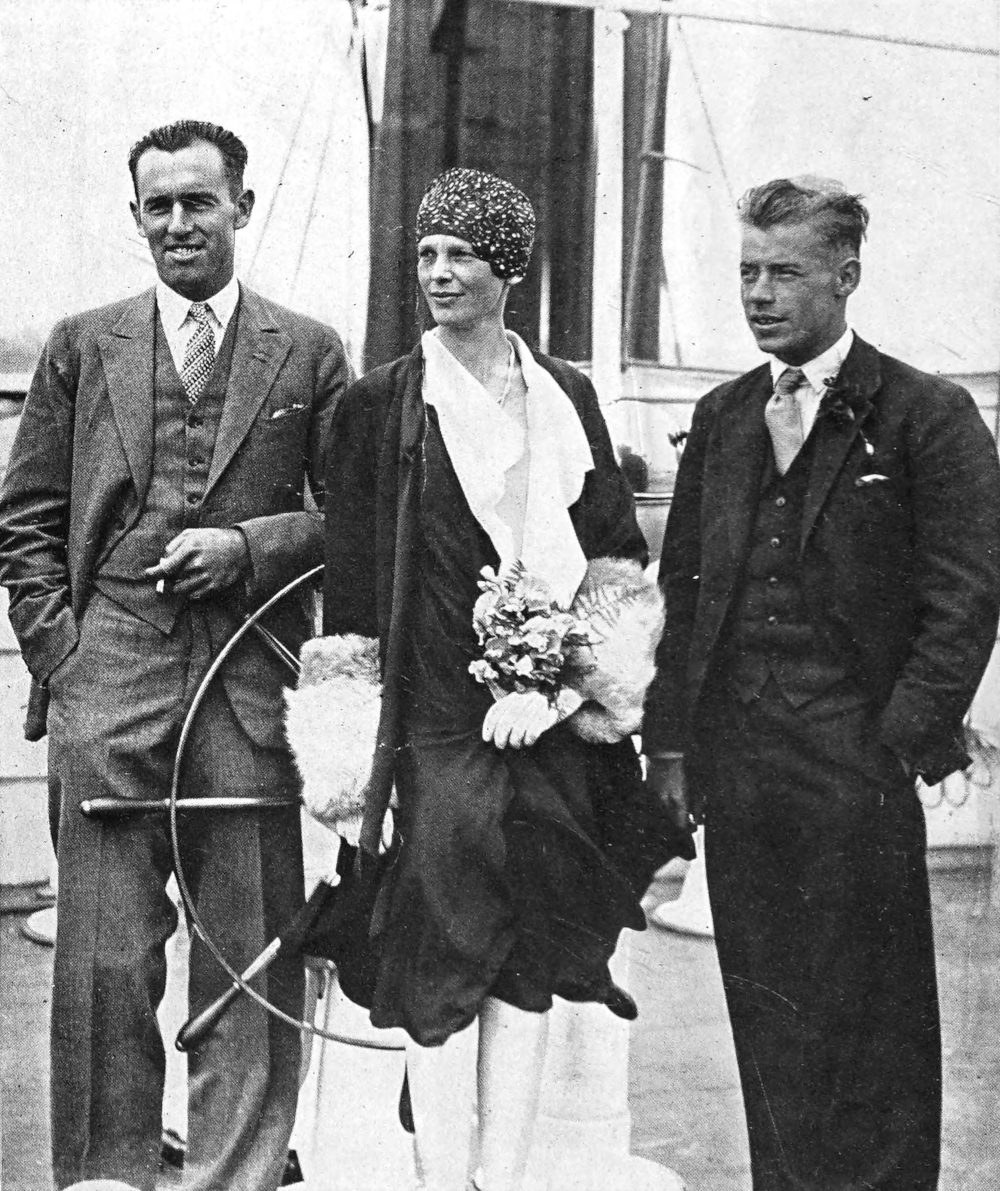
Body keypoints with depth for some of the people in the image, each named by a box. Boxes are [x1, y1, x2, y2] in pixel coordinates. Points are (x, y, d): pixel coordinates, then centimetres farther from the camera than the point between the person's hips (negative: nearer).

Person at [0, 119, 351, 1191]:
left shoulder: (308, 354, 9)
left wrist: (247, 546, -8)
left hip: (252, 687, 0)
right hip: (108, 677, 1)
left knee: (250, 958, 5)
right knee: (102, 957, 2)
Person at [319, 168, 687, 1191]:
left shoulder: (565, 397, 11)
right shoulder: (380, 402, 2)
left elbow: (620, 551, 11)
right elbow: (352, 578, 1)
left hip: (552, 713, 3)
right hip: (439, 718, -3)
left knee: (530, 956, 7)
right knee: (442, 967, -3)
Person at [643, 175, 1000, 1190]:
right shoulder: (722, 418, 13)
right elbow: (682, 585, 13)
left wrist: (901, 743, -12)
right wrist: (670, 737, 7)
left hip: (856, 769, -5)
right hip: (733, 761, 5)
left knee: (870, 1021, 5)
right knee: (763, 1013, 13)